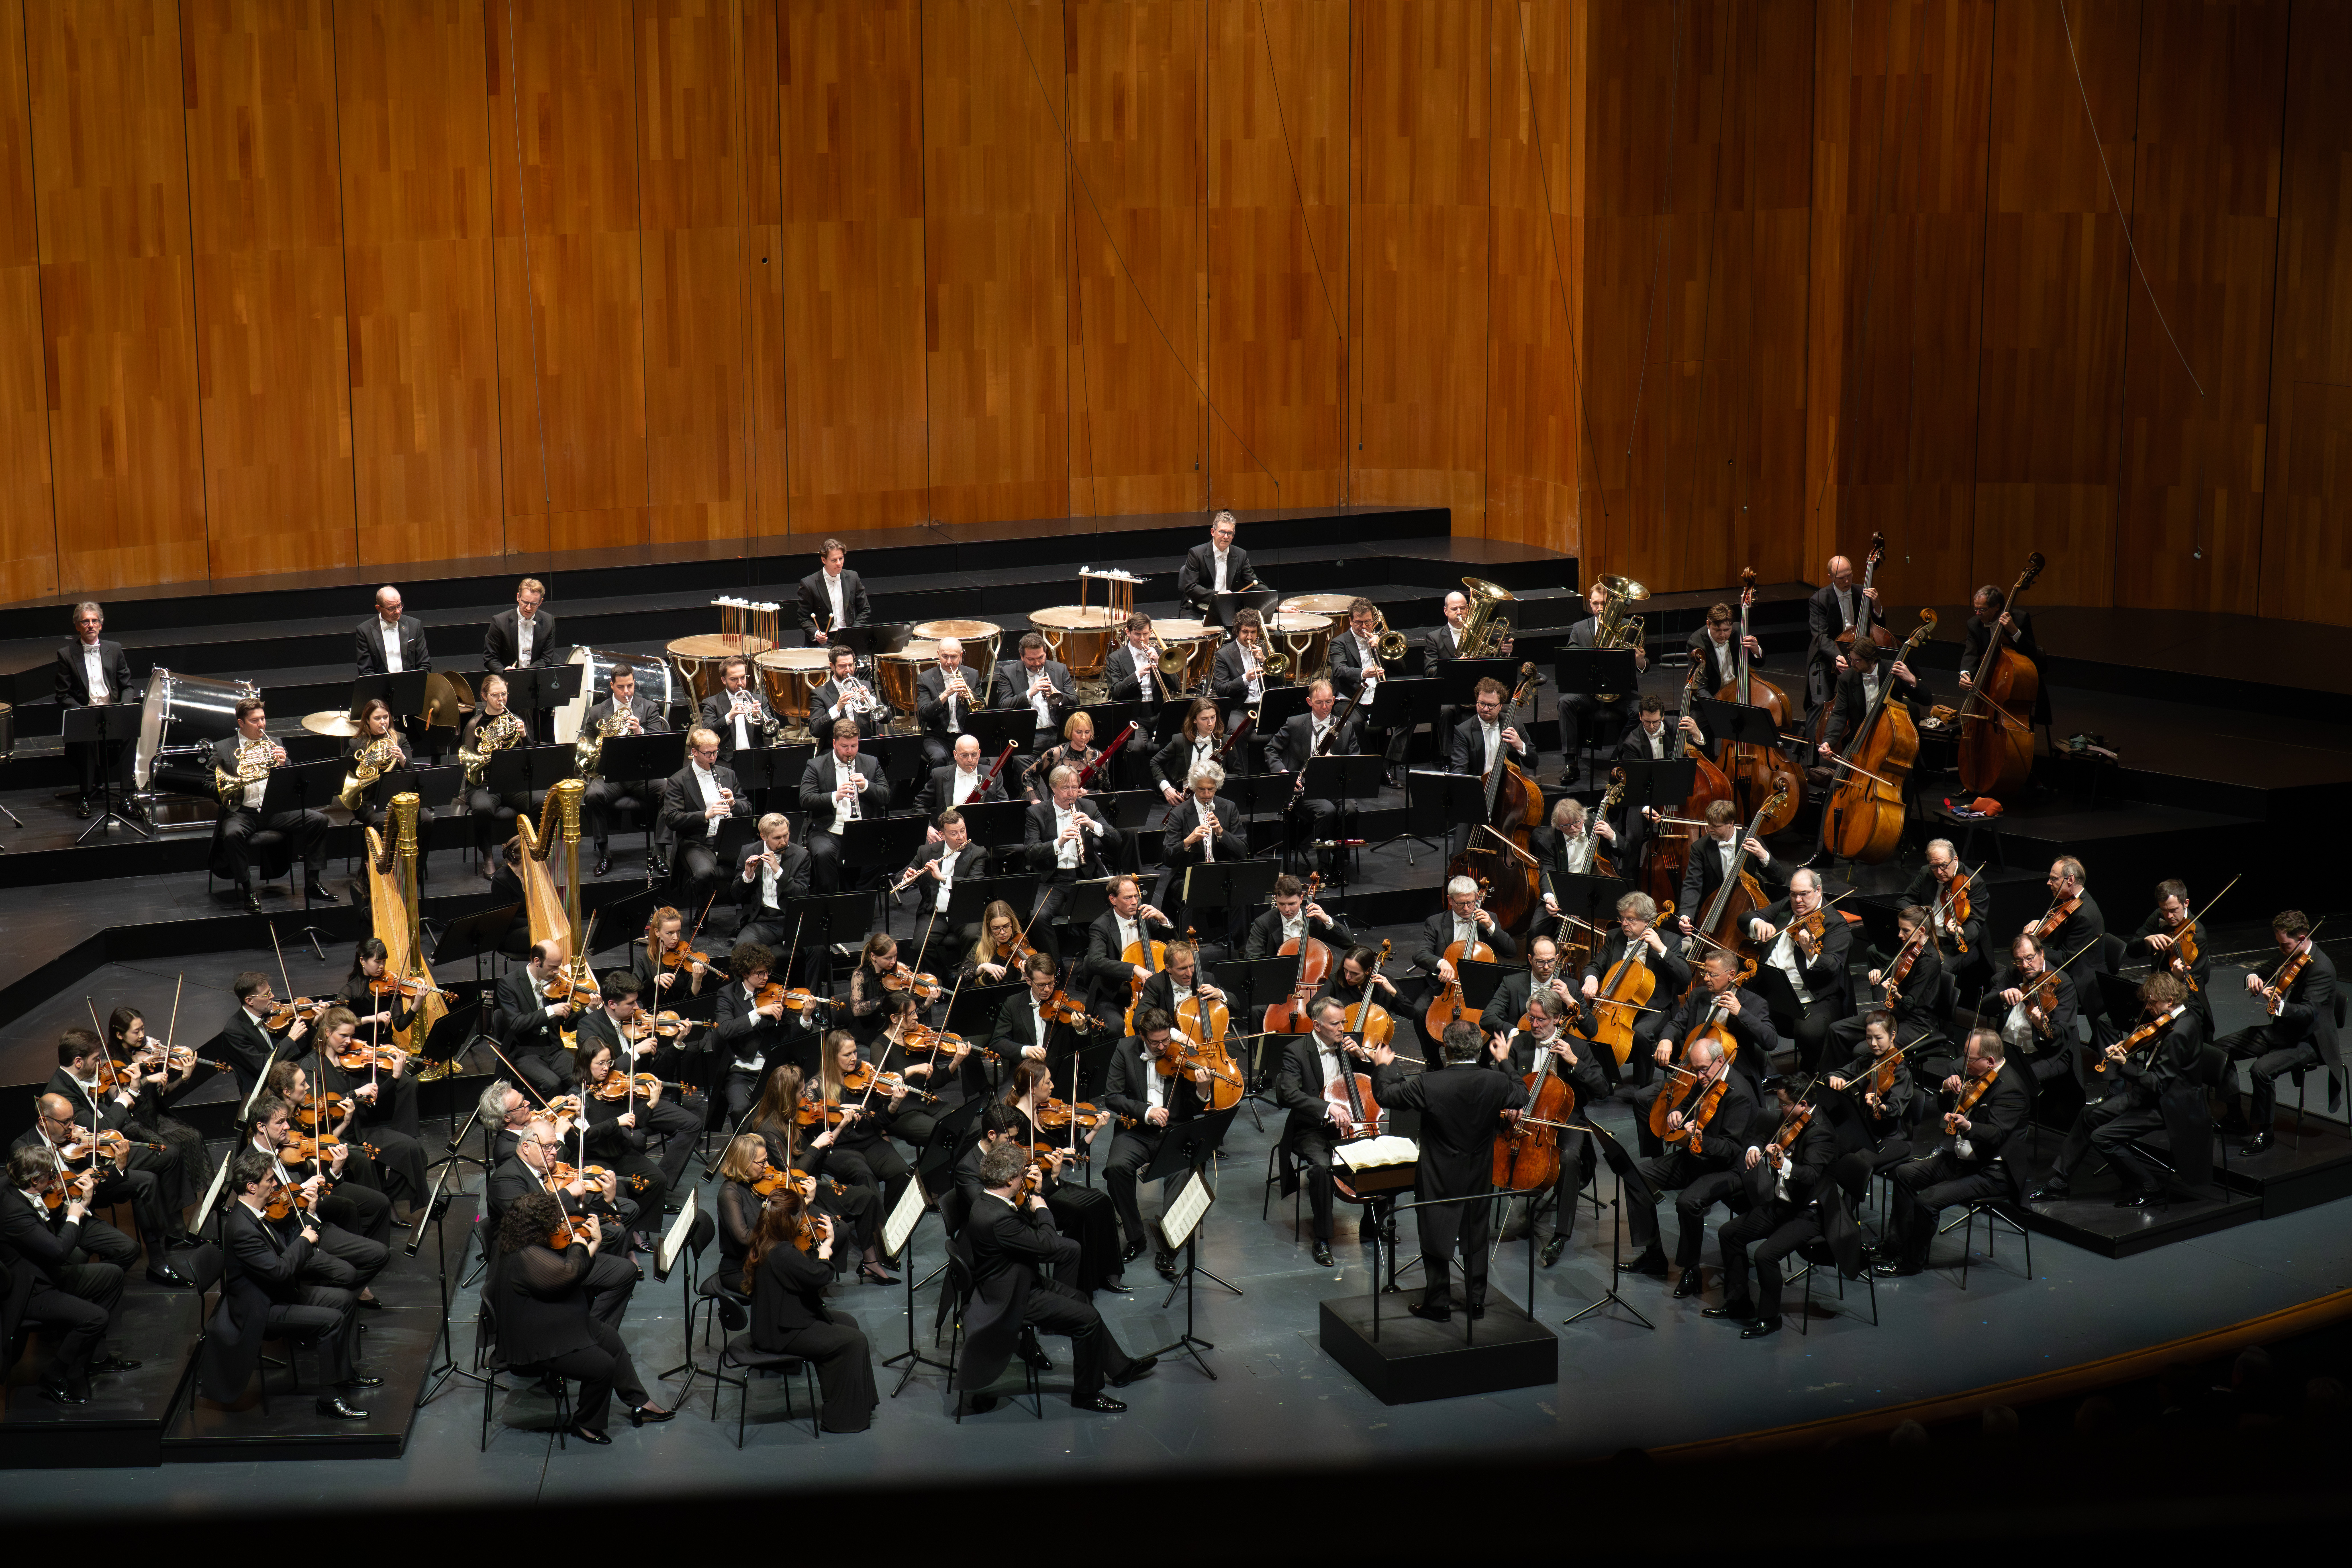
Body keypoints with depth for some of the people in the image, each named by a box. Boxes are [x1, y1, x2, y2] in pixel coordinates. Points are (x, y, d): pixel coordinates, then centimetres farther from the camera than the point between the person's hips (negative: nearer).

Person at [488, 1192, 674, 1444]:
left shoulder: (527, 1246, 4)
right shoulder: (526, 1258, -31)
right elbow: (570, 1274, -36)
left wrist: (594, 1244, 6)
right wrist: (578, 1246, -17)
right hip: (537, 1346, -12)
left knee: (610, 1339, 15)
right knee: (603, 1366, -16)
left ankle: (640, 1403, 27)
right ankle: (587, 1425, 7)